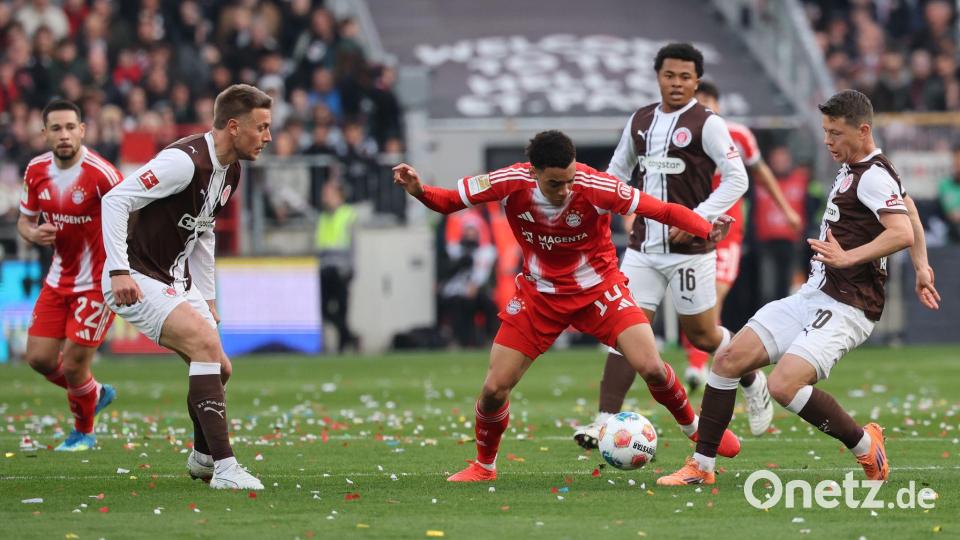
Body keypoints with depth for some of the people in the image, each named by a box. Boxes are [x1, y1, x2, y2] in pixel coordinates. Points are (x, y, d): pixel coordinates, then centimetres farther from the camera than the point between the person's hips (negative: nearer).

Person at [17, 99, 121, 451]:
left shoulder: (100, 173, -22)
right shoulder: (37, 171, -2)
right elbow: (25, 220, 11)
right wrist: (33, 234, -13)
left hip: (97, 283, -6)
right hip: (59, 278, 6)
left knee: (73, 365, -5)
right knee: (39, 359, 4)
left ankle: (83, 432, 23)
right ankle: (95, 394, 34)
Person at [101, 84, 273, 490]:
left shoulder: (230, 171, 8)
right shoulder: (186, 161, -23)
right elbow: (115, 200, -26)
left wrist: (208, 299, 22)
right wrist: (119, 271, -31)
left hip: (175, 282, 10)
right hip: (136, 282, -10)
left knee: (218, 367, 10)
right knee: (206, 343, -24)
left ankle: (203, 457, 34)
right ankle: (224, 468, -26)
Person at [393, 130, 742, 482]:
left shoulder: (596, 187, -26)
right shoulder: (511, 183, -21)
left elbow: (663, 211, -24)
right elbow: (449, 201, -8)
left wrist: (708, 231, -40)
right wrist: (419, 191, -28)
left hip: (598, 289, -2)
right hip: (539, 294, 2)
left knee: (651, 368, -17)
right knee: (494, 388, -5)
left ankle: (693, 426, 15)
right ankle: (484, 466, 22)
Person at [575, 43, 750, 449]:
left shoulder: (706, 124, -8)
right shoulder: (640, 121, 11)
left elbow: (736, 179, -11)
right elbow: (618, 170, 23)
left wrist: (698, 218, -19)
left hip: (689, 249, -5)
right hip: (643, 246, 5)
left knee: (701, 334, 6)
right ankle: (605, 421, -6)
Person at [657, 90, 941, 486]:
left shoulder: (874, 176, -14)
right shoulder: (852, 169, 16)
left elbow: (902, 233, -29)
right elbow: (908, 207, 31)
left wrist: (847, 257, -31)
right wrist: (921, 267, 36)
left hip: (846, 308, -10)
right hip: (813, 295, 10)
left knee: (784, 385, -26)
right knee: (729, 359, 1)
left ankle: (865, 445, -4)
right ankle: (701, 467, 8)